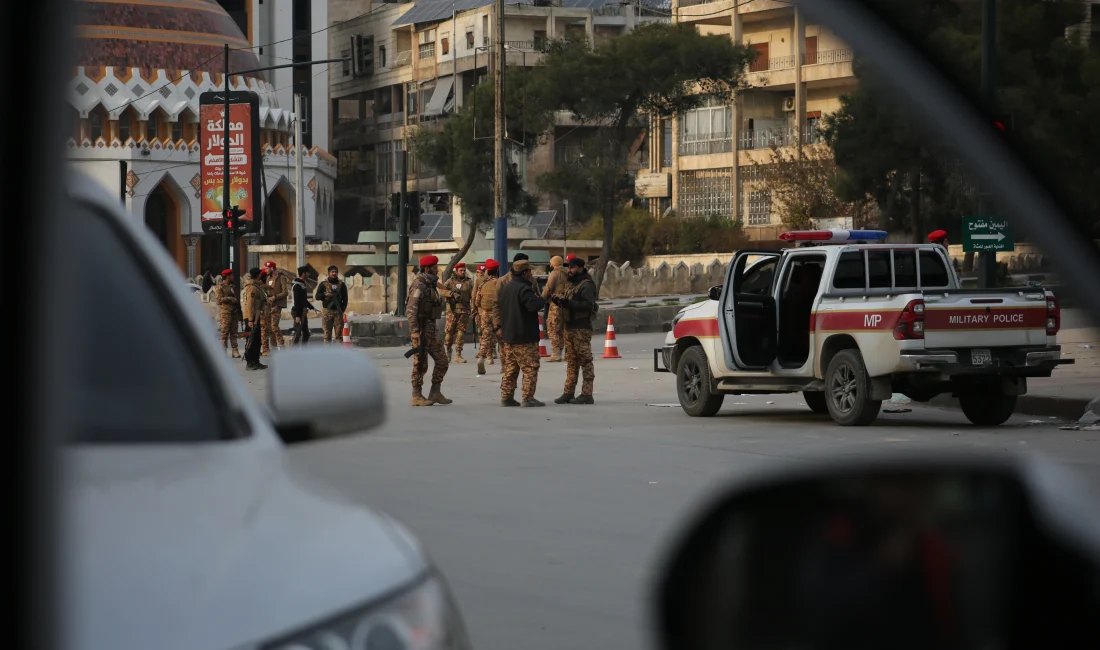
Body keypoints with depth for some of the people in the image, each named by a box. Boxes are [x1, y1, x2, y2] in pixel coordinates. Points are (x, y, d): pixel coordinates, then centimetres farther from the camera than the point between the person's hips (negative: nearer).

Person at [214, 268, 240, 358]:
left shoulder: (232, 287, 21)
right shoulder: (220, 287, -2)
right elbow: (219, 298, -12)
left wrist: (239, 308, 13)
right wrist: (230, 299, -15)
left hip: (234, 312, 7)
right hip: (225, 311, -7)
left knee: (234, 332, 4)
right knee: (225, 332, -8)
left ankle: (235, 351, 3)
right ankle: (223, 351, -6)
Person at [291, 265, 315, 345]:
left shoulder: (303, 284, 15)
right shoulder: (297, 285, -17)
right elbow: (297, 302, -21)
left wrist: (311, 308, 22)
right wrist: (297, 316, -24)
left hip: (303, 312, 10)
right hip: (299, 312, -10)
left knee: (306, 333, 13)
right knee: (297, 334, -9)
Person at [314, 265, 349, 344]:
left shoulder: (341, 285, 11)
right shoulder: (323, 284, 7)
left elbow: (345, 299, 11)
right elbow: (317, 297, 4)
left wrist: (342, 309, -4)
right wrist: (324, 294, -17)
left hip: (338, 311, 1)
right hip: (327, 311, -1)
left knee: (339, 333, -4)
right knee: (327, 333, -3)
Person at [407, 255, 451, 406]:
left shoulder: (430, 284, 15)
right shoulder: (419, 284, -14)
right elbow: (411, 309, -22)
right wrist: (414, 331, -27)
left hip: (431, 328, 9)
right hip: (421, 328, -9)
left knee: (442, 360, 8)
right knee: (421, 363, -4)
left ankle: (435, 393, 14)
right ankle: (417, 396, 2)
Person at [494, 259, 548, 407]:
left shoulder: (504, 288, 14)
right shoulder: (524, 289, -17)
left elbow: (497, 307, 21)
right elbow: (533, 305, -30)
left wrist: (499, 326, 25)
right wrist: (542, 300, -11)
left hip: (508, 336, 9)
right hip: (524, 337, -9)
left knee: (510, 368, 14)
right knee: (530, 368, -3)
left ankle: (506, 397, 14)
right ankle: (528, 398, -7)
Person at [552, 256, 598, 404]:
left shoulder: (586, 285, -10)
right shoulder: (572, 284, 19)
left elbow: (588, 305, -23)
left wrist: (568, 303, -28)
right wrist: (559, 301, 5)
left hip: (581, 329, -10)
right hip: (570, 328, 10)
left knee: (585, 361, -6)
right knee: (571, 361, 11)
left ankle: (587, 394, -6)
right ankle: (568, 393, 14)